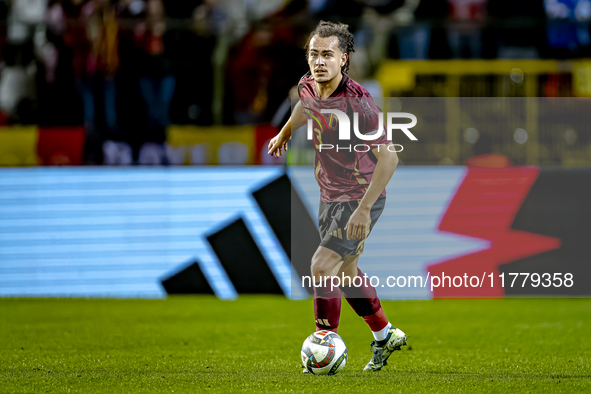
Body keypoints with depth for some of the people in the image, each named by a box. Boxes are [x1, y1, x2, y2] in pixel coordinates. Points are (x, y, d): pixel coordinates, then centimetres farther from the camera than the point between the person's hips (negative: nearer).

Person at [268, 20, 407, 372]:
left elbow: (388, 157, -30)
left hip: (362, 197, -8)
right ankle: (386, 336, 37)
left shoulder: (359, 103, -28)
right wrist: (285, 133, 38)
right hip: (330, 195, 8)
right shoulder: (308, 87, -6)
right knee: (345, 272, 18)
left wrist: (364, 208, -32)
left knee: (323, 265, -18)